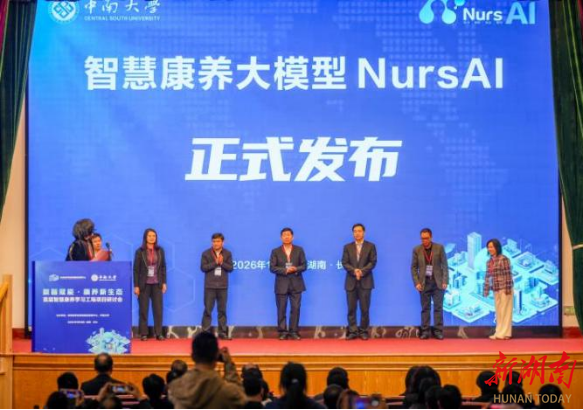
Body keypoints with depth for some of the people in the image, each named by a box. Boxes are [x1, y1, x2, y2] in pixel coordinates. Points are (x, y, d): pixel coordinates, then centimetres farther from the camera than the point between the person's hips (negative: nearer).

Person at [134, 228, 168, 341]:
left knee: (158, 309, 0)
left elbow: (163, 267, 9)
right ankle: (144, 334, 4)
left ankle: (159, 333, 4)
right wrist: (136, 286, -7)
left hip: (157, 284, 2)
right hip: (144, 284, -2)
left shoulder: (160, 250, 6)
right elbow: (136, 269, -3)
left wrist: (164, 283, 4)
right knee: (143, 310, 1)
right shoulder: (140, 252, -3)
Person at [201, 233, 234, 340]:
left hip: (223, 286, 2)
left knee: (222, 310, 4)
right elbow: (203, 267, -8)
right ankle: (205, 332, 0)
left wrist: (222, 263, -16)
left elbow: (230, 268, 0)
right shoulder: (206, 253, 1)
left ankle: (222, 333, 8)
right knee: (208, 309, -3)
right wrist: (215, 262, -16)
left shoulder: (227, 254, 6)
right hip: (210, 286, -2)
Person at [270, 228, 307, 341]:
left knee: (296, 308, -2)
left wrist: (295, 269, -16)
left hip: (296, 284, 1)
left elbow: (304, 266, 4)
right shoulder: (276, 251, 6)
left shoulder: (299, 250, 9)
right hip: (282, 284, -1)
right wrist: (285, 270, -15)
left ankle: (294, 332, 4)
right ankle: (283, 332, 3)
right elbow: (272, 268, -2)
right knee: (281, 309, -1)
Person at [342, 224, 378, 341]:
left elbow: (373, 262, -2)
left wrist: (362, 271, -15)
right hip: (351, 282, 2)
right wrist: (354, 270, -15)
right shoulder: (347, 247, 11)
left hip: (365, 281, -2)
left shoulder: (370, 246, 6)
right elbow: (345, 263, 3)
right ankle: (352, 332, 1)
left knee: (365, 308, -2)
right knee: (351, 308, -2)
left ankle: (364, 331, 4)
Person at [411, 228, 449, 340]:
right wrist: (417, 283, -6)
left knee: (438, 307, -1)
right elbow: (414, 268, 4)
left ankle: (438, 331, 1)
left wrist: (445, 281, -8)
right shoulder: (417, 250, 1)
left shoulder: (439, 248, -1)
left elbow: (445, 266, -1)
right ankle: (425, 332, 3)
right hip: (424, 283, 1)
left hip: (437, 282, -1)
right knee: (425, 308, 2)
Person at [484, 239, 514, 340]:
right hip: (496, 289, 8)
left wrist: (508, 289, -19)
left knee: (505, 311, -3)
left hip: (505, 289, -8)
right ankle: (500, 333, 13)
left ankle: (505, 333, -1)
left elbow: (508, 274, -15)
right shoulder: (490, 261, 11)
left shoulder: (504, 259, -12)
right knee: (499, 311, 9)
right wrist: (486, 290, 9)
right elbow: (488, 276, 12)